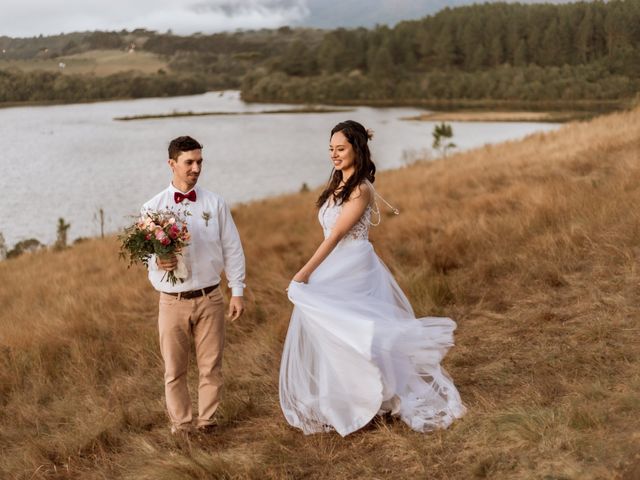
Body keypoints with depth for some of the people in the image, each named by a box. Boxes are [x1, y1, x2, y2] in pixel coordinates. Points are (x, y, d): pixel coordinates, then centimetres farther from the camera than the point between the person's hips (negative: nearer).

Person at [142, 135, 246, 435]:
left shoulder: (215, 203, 4)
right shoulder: (153, 208, 0)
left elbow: (232, 249, 6)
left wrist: (237, 291, 3)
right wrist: (158, 262, -26)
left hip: (210, 298, 1)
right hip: (172, 301, -1)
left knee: (211, 366, 7)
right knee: (174, 369, 7)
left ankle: (207, 421, 23)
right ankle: (181, 424, 23)